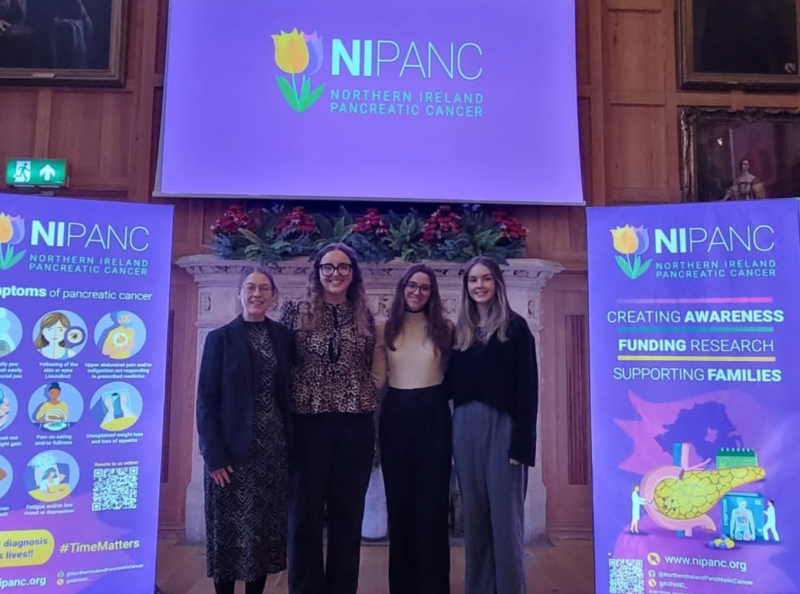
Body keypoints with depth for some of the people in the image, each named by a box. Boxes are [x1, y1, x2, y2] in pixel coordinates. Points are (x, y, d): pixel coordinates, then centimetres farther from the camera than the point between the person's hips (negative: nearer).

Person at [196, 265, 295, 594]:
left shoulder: (284, 337, 6)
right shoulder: (220, 338, -2)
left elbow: (289, 394, 7)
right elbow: (206, 400, -6)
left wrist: (292, 445, 1)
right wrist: (214, 454, -13)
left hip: (274, 448, 3)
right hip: (235, 449, -3)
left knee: (267, 529, 11)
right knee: (232, 530, 6)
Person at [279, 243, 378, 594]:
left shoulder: (365, 318, 8)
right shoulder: (296, 311, -1)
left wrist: (366, 402, 2)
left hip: (356, 426, 3)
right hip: (309, 424, -2)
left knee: (348, 515, 12)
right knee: (305, 514, 7)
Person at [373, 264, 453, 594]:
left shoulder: (444, 328, 2)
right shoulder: (385, 329, 4)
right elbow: (377, 378, 4)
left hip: (433, 414, -1)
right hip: (395, 415, 1)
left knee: (432, 501, 4)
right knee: (399, 501, 10)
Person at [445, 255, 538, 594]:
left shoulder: (515, 326, -1)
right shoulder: (459, 330, 12)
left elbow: (527, 388, -8)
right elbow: (451, 384, 13)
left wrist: (522, 442, -13)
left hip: (502, 425, -4)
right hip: (465, 427, 5)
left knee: (505, 514, 2)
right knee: (474, 515, 11)